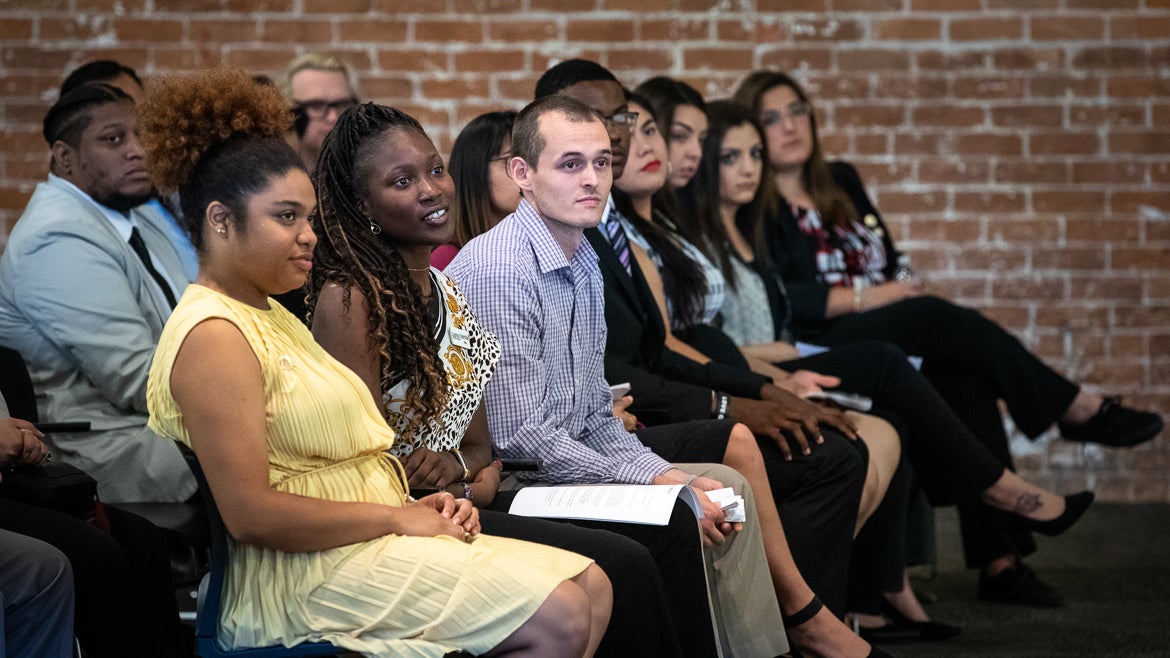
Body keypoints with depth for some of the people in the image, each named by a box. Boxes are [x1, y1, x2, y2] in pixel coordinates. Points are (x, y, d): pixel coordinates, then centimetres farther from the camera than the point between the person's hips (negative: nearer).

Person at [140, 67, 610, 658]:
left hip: (362, 543, 10)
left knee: (591, 588, -1)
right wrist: (397, 517, -14)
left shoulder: (271, 316, 20)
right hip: (300, 581, -10)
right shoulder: (215, 336, -13)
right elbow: (251, 514, -21)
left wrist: (414, 505, 2)